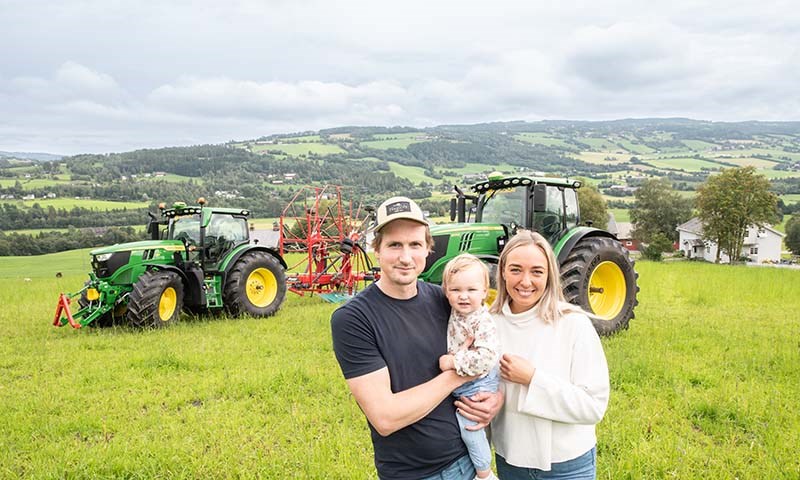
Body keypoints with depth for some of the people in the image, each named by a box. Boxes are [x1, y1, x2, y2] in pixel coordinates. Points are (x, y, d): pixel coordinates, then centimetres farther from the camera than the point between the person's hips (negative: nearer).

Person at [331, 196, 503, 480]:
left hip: (468, 456, 5)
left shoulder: (442, 299, -4)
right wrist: (457, 375, -17)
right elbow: (384, 417, -24)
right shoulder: (351, 319, -18)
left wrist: (496, 397, -11)